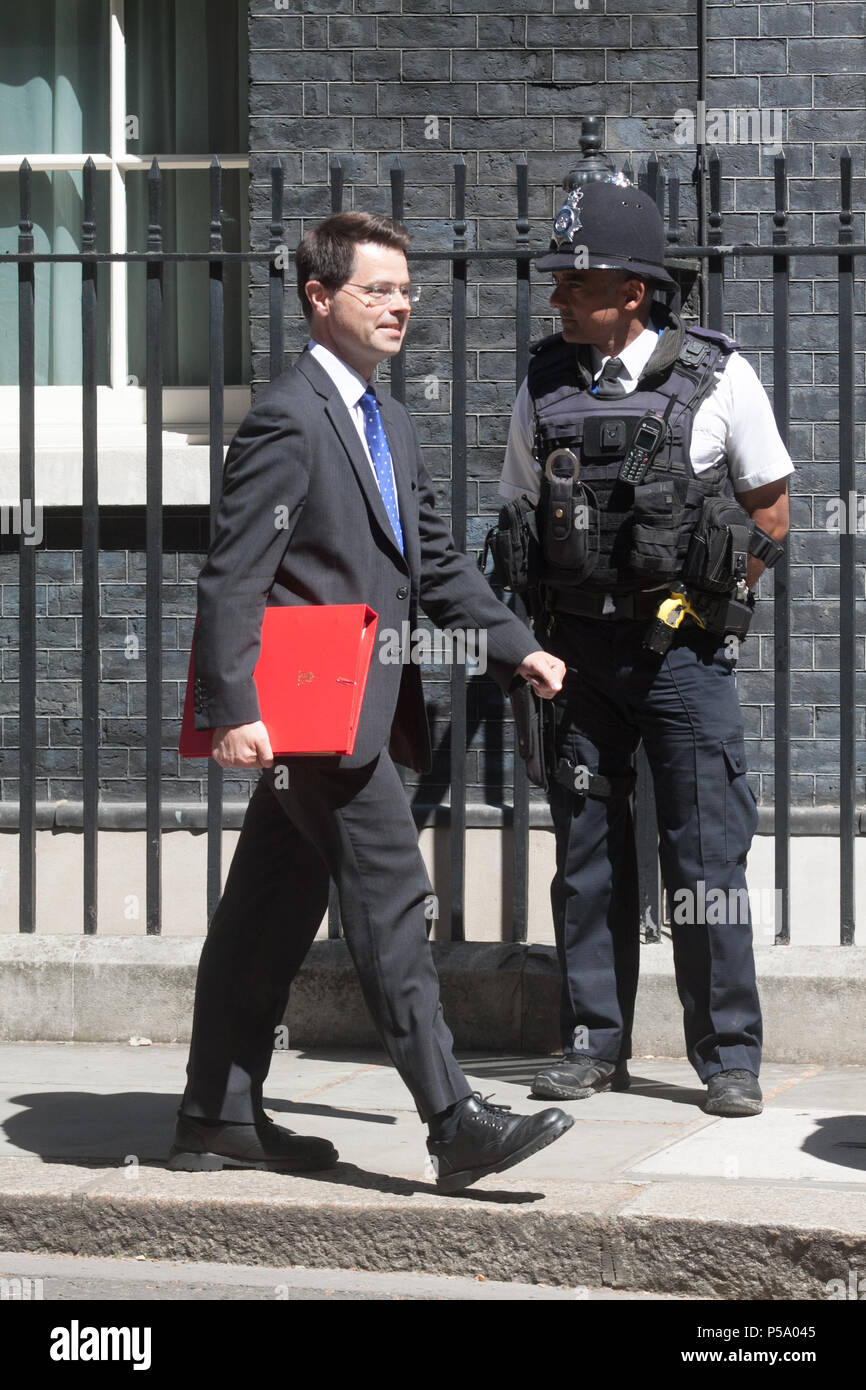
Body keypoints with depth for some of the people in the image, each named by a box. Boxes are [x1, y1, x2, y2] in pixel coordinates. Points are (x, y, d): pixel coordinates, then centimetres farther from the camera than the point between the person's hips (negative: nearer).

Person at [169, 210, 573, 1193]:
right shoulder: (287, 418, -12)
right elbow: (233, 576, -17)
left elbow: (434, 565, 22)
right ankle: (454, 1124, -12)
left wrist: (515, 647, 10)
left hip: (360, 705, 10)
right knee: (391, 900, -11)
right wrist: (233, 708, -23)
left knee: (273, 912, 13)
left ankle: (219, 1118, 19)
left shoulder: (386, 425, 18)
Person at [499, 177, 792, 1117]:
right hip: (577, 652, 3)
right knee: (587, 854, 7)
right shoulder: (544, 385, 6)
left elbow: (769, 512, 5)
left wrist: (705, 599, -1)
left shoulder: (714, 377, -3)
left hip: (683, 652, -3)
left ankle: (728, 1058, 3)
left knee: (705, 856, -4)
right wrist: (534, 640, 8)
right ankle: (594, 1046, 16)